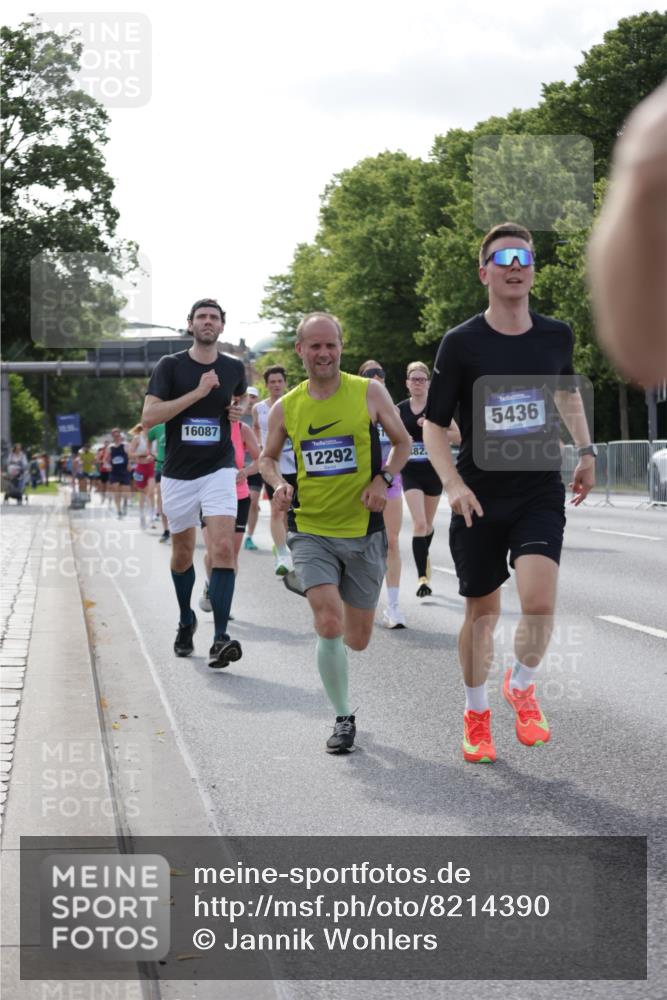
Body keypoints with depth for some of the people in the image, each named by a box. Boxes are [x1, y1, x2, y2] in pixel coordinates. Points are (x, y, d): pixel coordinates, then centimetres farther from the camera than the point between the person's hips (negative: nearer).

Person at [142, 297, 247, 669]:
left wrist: (239, 410, 3)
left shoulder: (234, 367, 4)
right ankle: (186, 622, 39)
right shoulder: (170, 366, -4)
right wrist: (197, 393, -19)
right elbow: (149, 416, -15)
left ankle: (221, 638, -21)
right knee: (183, 553, 14)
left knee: (223, 548, -18)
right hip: (178, 474, 0)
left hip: (219, 470, 0)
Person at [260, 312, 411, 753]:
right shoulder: (285, 408, 1)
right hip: (311, 531, 0)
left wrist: (383, 479, -10)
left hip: (364, 531, 0)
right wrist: (279, 483, -5)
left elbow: (403, 442, 8)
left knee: (357, 639, 8)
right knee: (329, 623, -18)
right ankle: (344, 717, 0)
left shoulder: (370, 392, -3)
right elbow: (268, 457, 16)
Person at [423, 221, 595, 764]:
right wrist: (454, 484, -16)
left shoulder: (556, 335, 2)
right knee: (482, 611, 9)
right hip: (480, 499, -1)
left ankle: (522, 686, 10)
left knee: (539, 601, -20)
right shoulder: (461, 343, -7)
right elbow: (434, 423, -3)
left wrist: (586, 450, 20)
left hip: (540, 494, 1)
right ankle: (476, 714, 30)